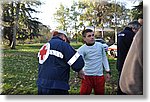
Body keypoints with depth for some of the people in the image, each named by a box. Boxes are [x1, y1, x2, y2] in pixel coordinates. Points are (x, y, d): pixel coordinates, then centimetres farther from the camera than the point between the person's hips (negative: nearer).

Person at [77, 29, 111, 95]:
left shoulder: (100, 46, 2)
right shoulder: (81, 49, -9)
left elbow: (104, 58, 13)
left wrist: (108, 71, 11)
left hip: (99, 76, 3)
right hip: (87, 76, -3)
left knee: (100, 94, 13)